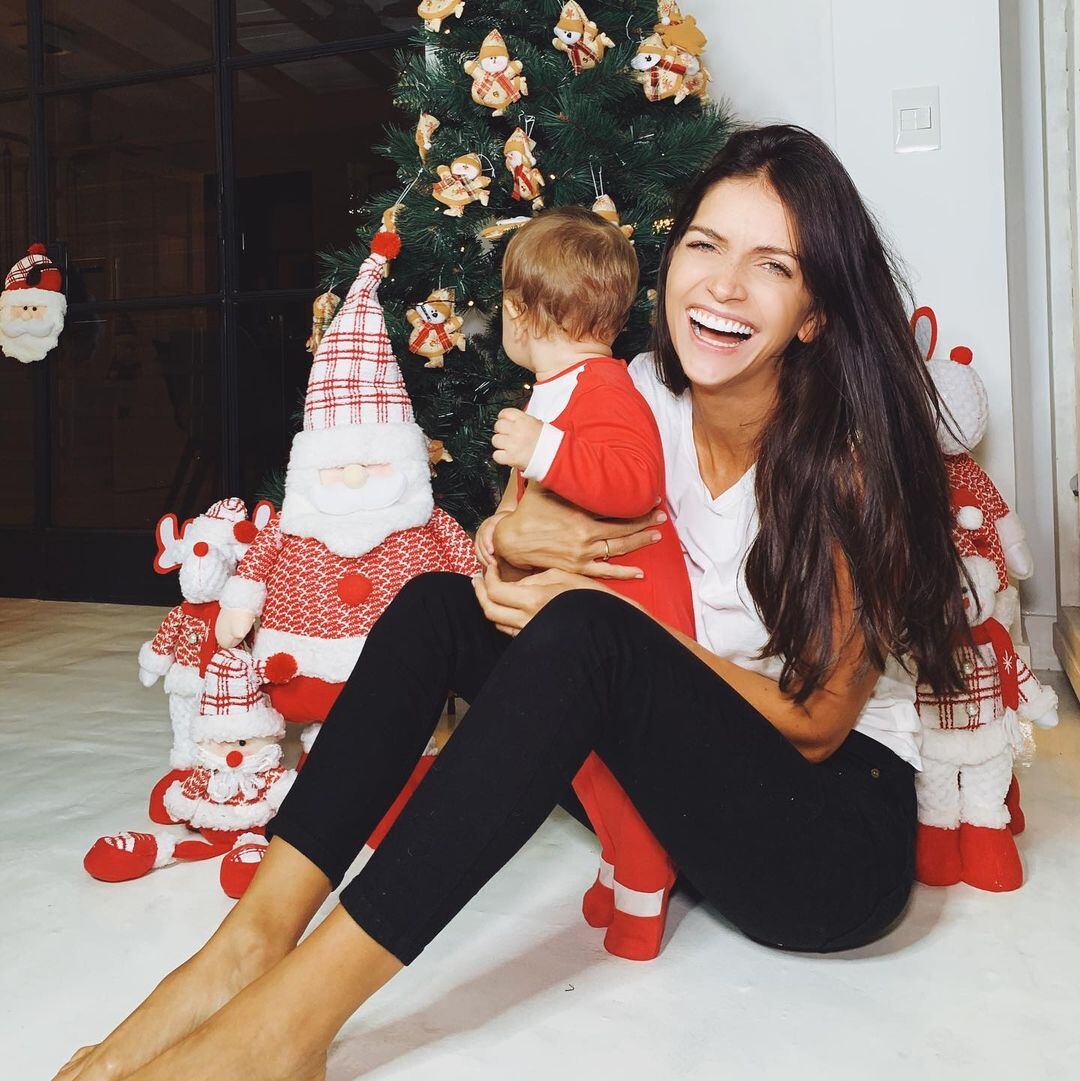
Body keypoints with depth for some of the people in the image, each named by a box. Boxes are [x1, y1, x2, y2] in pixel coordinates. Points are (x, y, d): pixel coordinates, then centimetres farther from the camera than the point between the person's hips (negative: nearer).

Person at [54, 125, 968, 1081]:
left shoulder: (848, 450, -16)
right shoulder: (649, 392, -1)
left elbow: (815, 725, -15)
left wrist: (604, 604, -23)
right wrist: (516, 534, -18)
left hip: (843, 822, -5)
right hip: (679, 783, 6)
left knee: (590, 633, -33)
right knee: (438, 603, -10)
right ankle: (254, 940, -19)